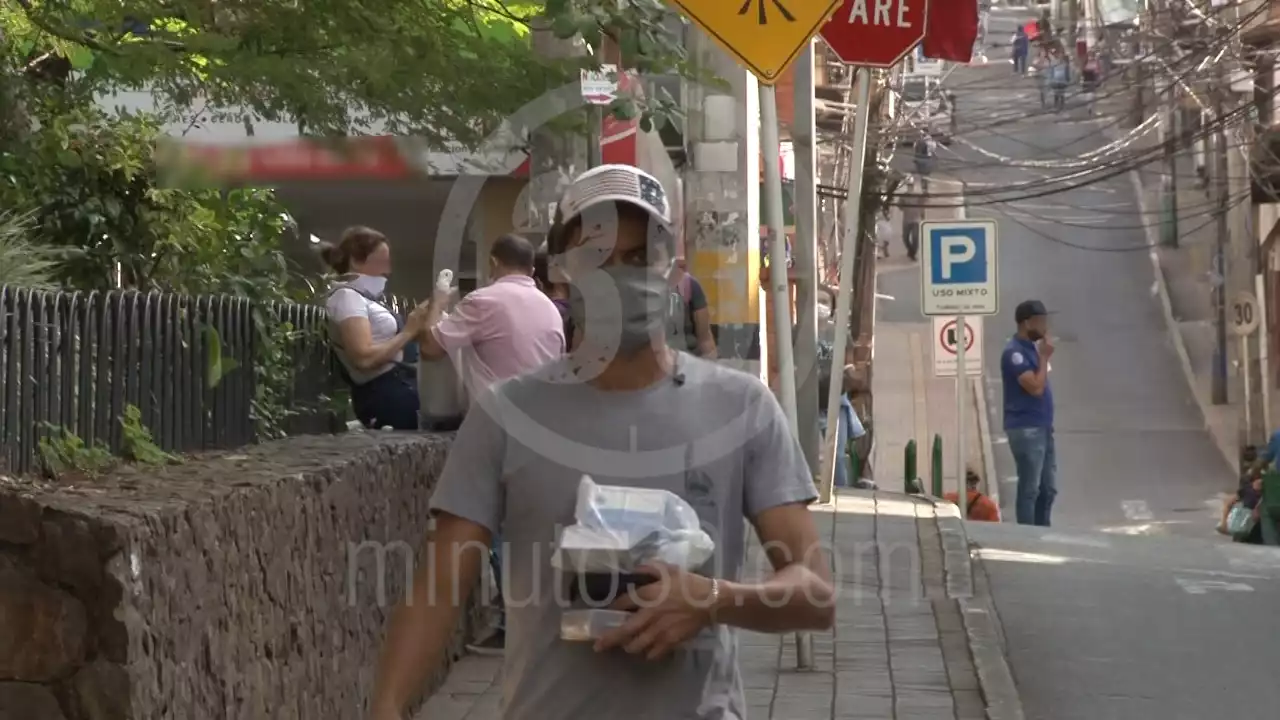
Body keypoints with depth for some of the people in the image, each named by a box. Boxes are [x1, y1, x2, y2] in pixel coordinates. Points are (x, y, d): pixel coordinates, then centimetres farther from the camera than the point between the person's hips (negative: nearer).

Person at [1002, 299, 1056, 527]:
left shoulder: (1031, 348, 14)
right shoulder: (1015, 352, -16)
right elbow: (1035, 387, -22)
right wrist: (1044, 358, -15)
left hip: (1042, 427, 10)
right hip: (1026, 429, -10)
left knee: (1048, 488, 13)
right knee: (1030, 488, -5)